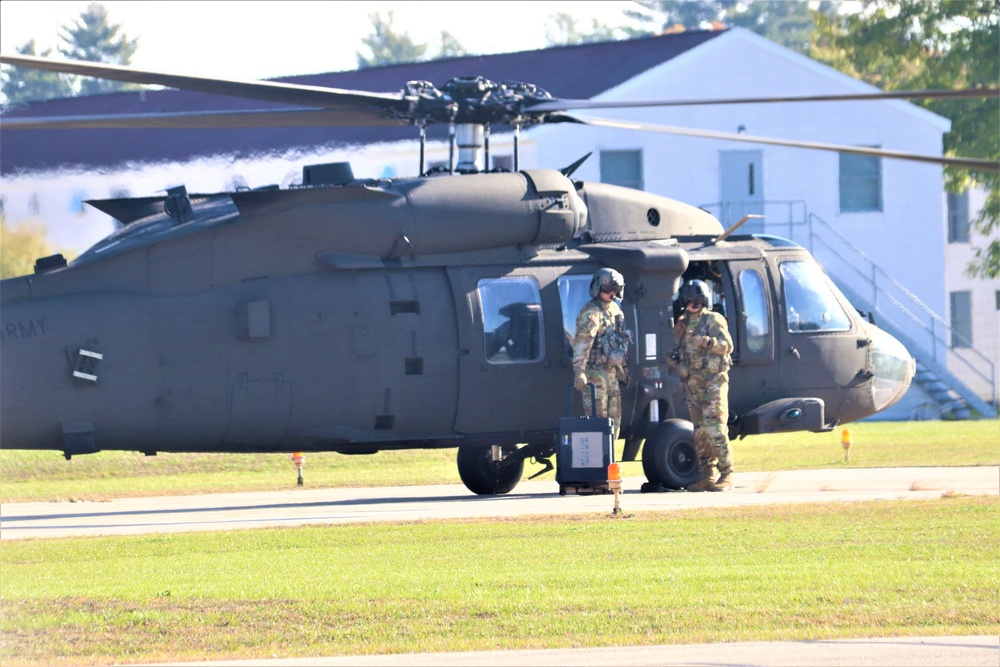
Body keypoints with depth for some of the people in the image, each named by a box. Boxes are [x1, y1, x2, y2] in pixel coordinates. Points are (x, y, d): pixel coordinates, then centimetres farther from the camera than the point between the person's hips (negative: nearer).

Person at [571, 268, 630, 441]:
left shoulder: (615, 310, 14)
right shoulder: (592, 312, -14)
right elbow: (582, 342, -24)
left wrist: (623, 369, 20)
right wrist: (579, 371, -34)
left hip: (613, 373, 9)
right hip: (596, 373, -9)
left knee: (614, 420, 12)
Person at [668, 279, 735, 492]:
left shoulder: (713, 321, -1)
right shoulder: (682, 325, 17)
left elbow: (727, 346, -8)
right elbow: (680, 351, 25)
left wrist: (707, 342, -23)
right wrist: (674, 357, 3)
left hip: (713, 380, -6)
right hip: (693, 382, 6)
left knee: (715, 427, -15)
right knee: (700, 430, 5)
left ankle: (726, 475, -15)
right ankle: (707, 476, 9)